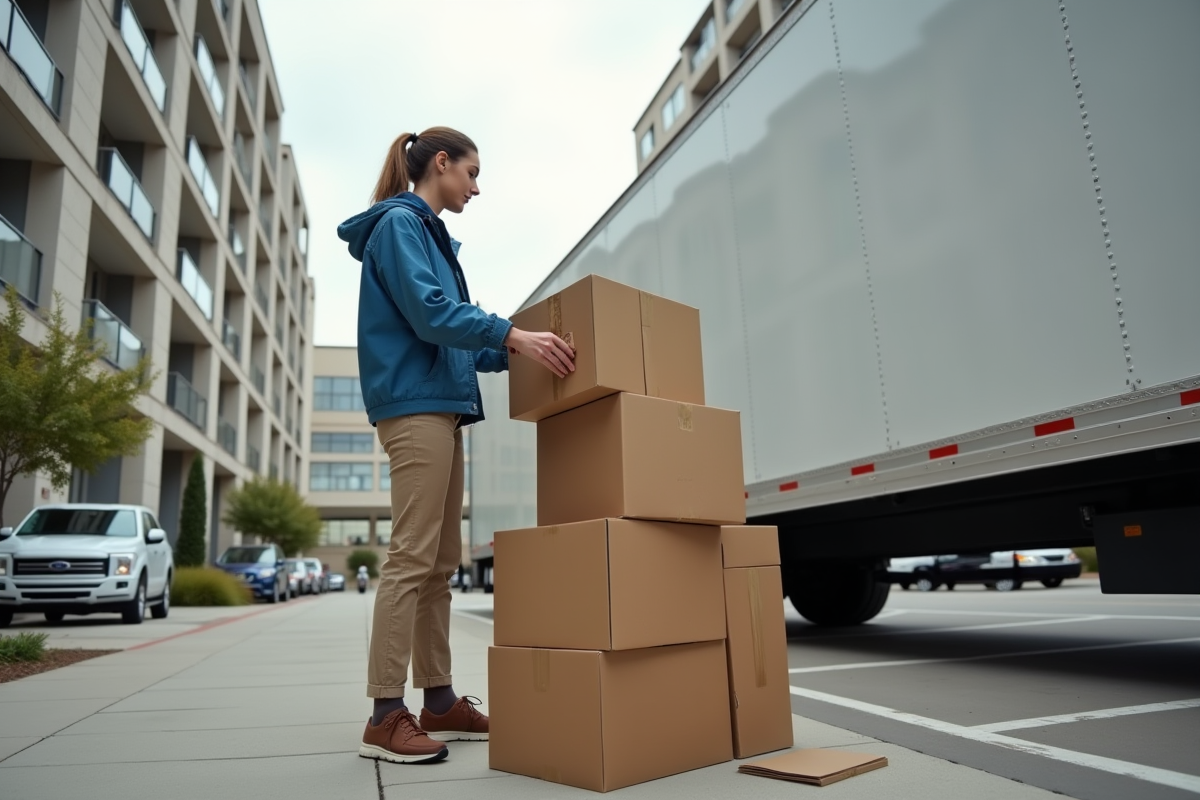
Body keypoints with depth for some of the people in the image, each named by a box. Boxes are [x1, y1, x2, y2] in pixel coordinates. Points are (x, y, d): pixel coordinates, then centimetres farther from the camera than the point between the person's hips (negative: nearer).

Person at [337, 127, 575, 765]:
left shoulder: (428, 233, 25)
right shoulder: (399, 224, -2)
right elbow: (427, 312, -17)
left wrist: (511, 353, 15)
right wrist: (512, 334, -24)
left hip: (440, 407, 10)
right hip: (414, 404, -10)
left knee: (439, 562, 8)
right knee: (412, 556, -11)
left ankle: (439, 701, 14)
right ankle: (385, 717, -4)